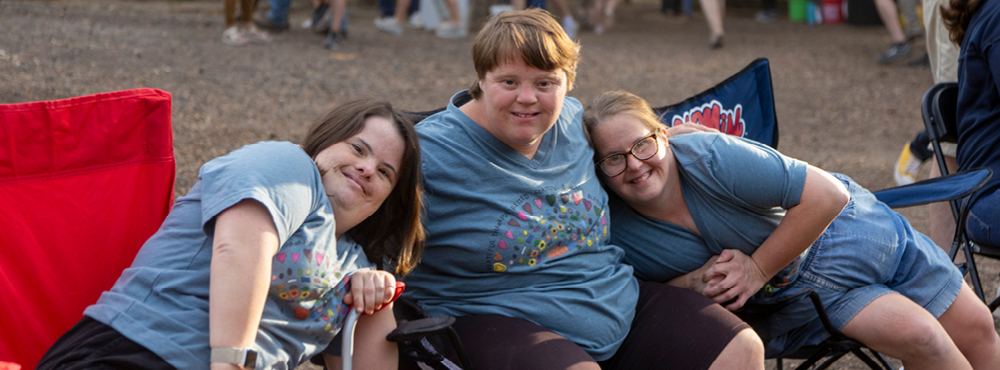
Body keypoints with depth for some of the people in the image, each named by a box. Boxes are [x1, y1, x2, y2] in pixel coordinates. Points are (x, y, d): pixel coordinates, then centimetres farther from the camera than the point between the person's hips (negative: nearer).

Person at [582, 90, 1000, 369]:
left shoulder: (709, 156, -32)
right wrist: (697, 282, -23)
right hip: (790, 292, 1)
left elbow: (827, 196, -29)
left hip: (837, 228, -1)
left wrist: (756, 270, -24)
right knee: (919, 336, -17)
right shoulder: (614, 232, -20)